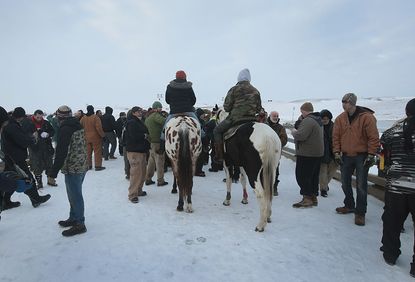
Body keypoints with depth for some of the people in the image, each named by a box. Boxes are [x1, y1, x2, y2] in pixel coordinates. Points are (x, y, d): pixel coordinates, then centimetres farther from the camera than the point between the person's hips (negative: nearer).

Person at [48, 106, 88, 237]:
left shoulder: (65, 129, -16)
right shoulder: (79, 126, 11)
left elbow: (61, 152, -19)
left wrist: (54, 170, -12)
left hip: (73, 168, -9)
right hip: (83, 166, 9)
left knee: (75, 196, 1)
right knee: (74, 194, 20)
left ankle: (79, 224, 10)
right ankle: (73, 218, 34)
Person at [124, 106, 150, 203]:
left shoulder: (140, 123, 22)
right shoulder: (131, 123, -8)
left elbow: (146, 133, 23)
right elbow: (134, 136, -20)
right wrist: (144, 136, -6)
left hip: (142, 151, 9)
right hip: (134, 151, -9)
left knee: (142, 172, 13)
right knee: (136, 173, -11)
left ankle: (139, 190, 25)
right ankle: (132, 194, -5)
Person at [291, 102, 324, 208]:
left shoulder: (308, 121, -18)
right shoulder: (318, 120, 17)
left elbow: (300, 135, -27)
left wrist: (294, 131, -8)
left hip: (307, 154, -10)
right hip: (318, 153, 10)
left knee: (302, 176, -4)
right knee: (313, 176, 15)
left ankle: (307, 198, -2)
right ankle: (313, 197, 23)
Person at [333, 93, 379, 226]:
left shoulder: (367, 117, -12)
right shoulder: (340, 119, 1)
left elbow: (373, 138, -11)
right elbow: (336, 137, 5)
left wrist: (370, 155, -12)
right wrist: (337, 153, -1)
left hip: (362, 156, -4)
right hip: (346, 156, 5)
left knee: (361, 185, -1)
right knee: (345, 183, 14)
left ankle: (360, 212, 11)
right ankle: (349, 205, 33)